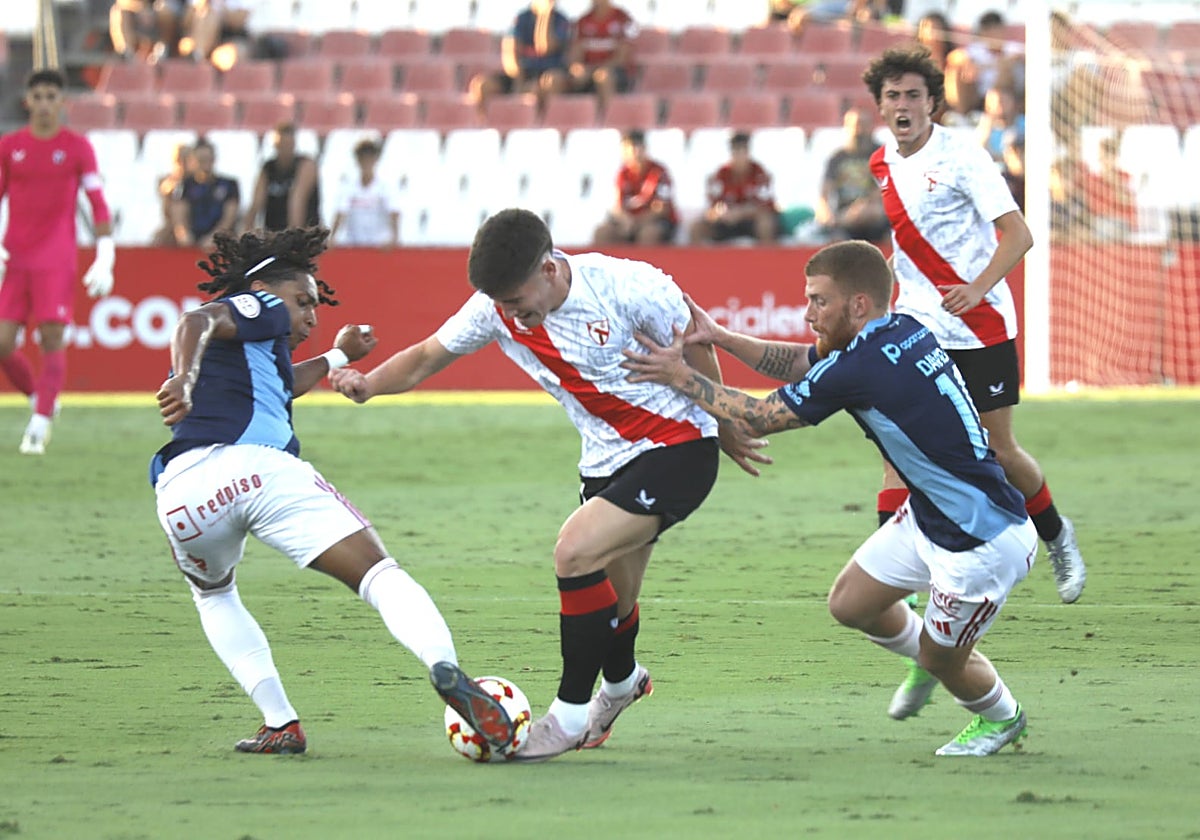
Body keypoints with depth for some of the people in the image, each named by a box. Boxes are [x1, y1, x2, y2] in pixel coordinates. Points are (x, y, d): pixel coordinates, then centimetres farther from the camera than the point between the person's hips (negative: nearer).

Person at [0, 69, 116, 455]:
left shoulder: (77, 147, 2)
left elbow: (99, 205, 2)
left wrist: (105, 260, -6)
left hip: (57, 261, -3)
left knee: (52, 340, -9)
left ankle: (40, 424, -6)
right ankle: (40, 399, 19)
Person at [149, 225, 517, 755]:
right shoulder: (260, 307, 17)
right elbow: (196, 323, -4)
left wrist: (337, 357, 72)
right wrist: (184, 380, -24)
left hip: (185, 490, 6)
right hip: (260, 467, -6)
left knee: (213, 596, 34)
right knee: (377, 573, -6)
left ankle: (280, 724, 18)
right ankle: (445, 668, -33)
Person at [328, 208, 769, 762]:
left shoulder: (626, 286, -24)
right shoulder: (495, 309, -10)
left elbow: (695, 351, -9)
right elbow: (428, 356, 0)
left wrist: (727, 433, 3)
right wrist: (369, 383, -21)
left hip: (677, 447, -6)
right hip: (606, 461, 6)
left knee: (575, 552, -23)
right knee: (609, 603, 14)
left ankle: (572, 712, -10)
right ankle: (621, 681, 50)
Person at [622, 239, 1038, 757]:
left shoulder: (860, 369, -28)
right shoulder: (904, 331, -2)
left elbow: (756, 418, -16)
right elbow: (804, 363, 14)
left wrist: (680, 376, -6)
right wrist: (718, 337, 6)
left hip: (986, 544, -9)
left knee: (942, 659, 13)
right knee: (850, 604, 15)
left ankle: (1001, 718, 42)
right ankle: (926, 660, 42)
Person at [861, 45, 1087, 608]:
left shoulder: (962, 156, -12)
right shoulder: (882, 165, 7)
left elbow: (1018, 234, -17)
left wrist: (976, 288, -32)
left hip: (981, 328, -5)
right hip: (916, 329, 5)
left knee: (998, 450, 3)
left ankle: (1057, 538, 30)